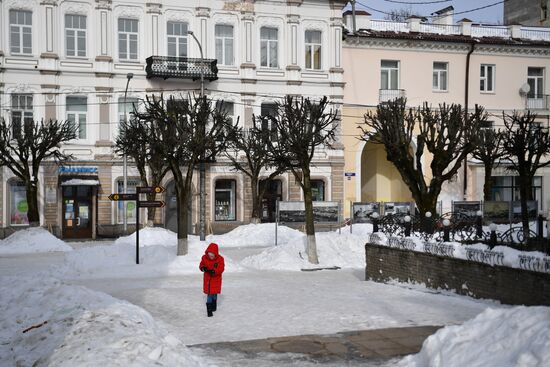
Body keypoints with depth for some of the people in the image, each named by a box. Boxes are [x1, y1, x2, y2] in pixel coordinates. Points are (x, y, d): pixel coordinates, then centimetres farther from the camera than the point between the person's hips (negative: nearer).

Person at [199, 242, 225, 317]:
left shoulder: (220, 259, -13)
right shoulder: (204, 258, -6)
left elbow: (221, 269, -19)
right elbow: (201, 265, 3)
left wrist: (214, 271, -36)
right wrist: (203, 268, -22)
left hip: (216, 279, -1)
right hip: (207, 279, 1)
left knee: (214, 293, 8)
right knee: (209, 294, -2)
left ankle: (214, 307, 30)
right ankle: (209, 310, 4)